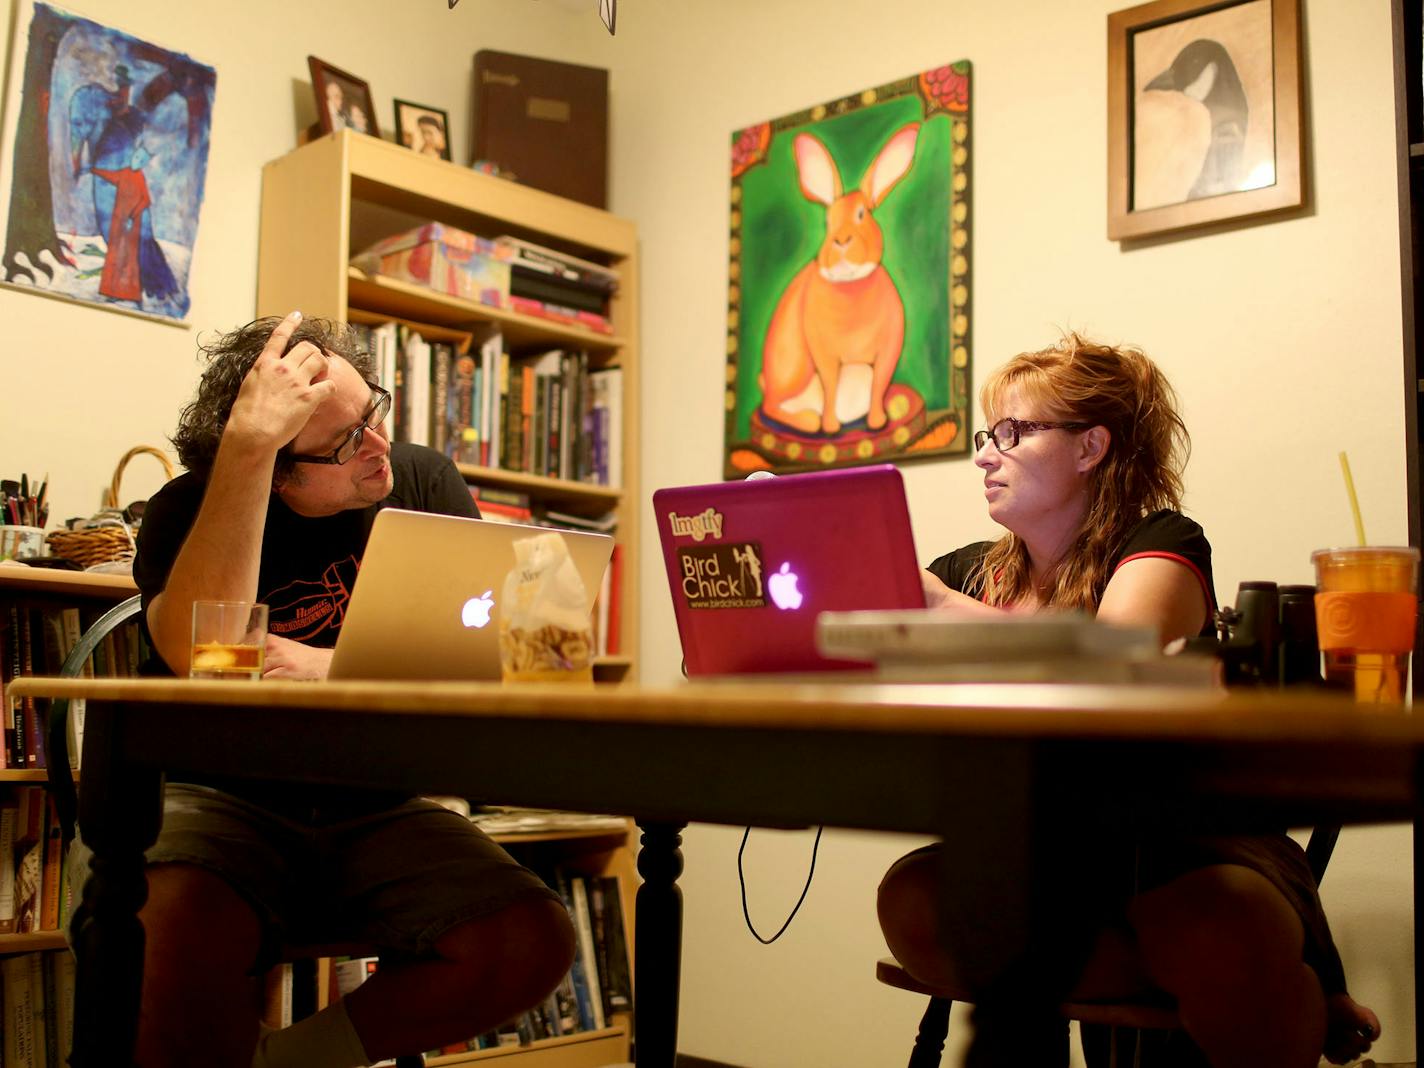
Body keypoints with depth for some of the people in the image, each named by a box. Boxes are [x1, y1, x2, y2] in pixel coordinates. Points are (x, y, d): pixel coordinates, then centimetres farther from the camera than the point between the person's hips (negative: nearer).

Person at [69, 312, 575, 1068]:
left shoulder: (423, 483, 3)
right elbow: (199, 654, -24)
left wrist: (329, 667, -18)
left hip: (381, 814, 3)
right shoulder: (189, 510, -3)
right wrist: (247, 444, -27)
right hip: (229, 801, -2)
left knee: (533, 943, -23)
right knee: (175, 925, -37)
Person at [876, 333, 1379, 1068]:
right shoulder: (971, 570, 11)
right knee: (913, 900, -25)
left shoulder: (1162, 543, -3)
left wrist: (940, 604, -25)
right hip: (1041, 866, 5)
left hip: (1195, 855, -5)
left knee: (1214, 938, -37)